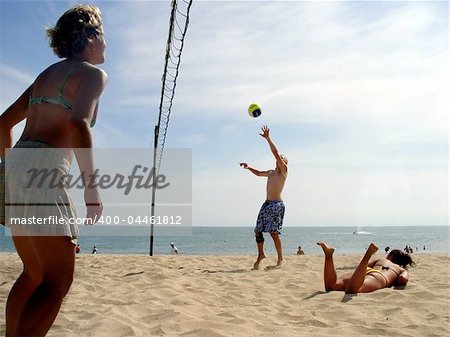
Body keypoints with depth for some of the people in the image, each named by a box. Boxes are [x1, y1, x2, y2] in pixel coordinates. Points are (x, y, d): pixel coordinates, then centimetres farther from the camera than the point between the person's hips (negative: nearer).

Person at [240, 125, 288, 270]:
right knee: (258, 230, 6)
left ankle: (280, 258, -2)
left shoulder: (283, 170, 0)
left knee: (274, 232, -14)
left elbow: (276, 153, -10)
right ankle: (261, 254, 21)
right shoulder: (271, 172, 21)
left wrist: (268, 138, -12)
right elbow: (258, 173, 38)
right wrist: (248, 168, 21)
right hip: (267, 203, 8)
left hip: (277, 204, -8)